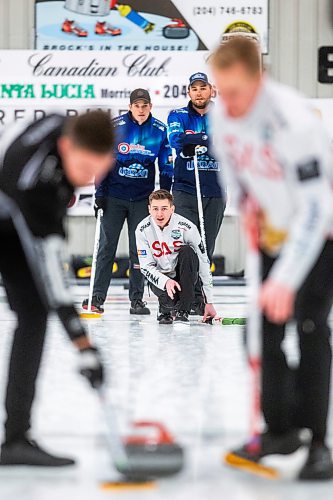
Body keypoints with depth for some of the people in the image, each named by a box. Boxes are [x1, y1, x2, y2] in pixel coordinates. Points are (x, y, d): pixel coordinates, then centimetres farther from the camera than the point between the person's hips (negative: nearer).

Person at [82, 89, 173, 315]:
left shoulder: (160, 130, -1)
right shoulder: (115, 126, -5)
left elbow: (167, 166, 6)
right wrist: (100, 192, -2)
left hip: (142, 198, 1)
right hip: (114, 196, -1)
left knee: (139, 249, 3)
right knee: (107, 245, -1)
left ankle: (137, 299, 8)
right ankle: (97, 296, 2)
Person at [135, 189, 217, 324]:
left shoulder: (187, 227, -19)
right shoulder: (143, 229, -13)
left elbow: (204, 264, -13)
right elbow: (146, 267, -11)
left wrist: (209, 302, -13)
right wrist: (166, 281, -32)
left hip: (185, 275, 0)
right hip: (160, 278, 0)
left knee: (186, 252, -31)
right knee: (170, 299, -34)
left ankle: (183, 312, -24)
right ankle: (165, 310, 9)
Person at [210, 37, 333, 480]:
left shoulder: (294, 122, -34)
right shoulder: (222, 115, -11)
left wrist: (286, 279, -40)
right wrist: (246, 204, -3)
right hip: (275, 230, 7)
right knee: (267, 327, 8)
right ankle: (281, 429, 21)